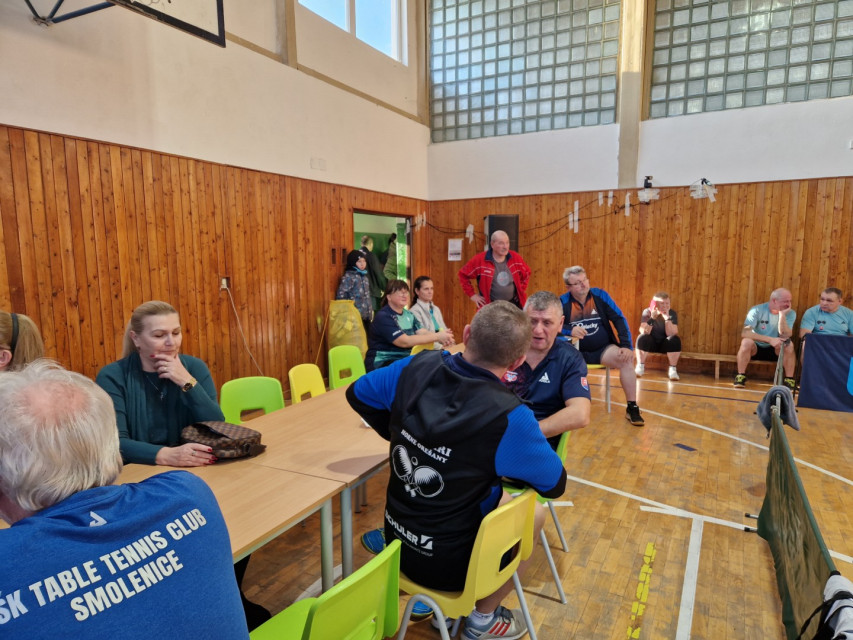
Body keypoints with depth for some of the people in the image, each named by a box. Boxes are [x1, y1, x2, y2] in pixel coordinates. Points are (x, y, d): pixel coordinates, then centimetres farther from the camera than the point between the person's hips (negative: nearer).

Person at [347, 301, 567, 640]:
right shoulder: (509, 417, -27)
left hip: (397, 540, 5)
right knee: (535, 509, 18)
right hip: (448, 563, -5)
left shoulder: (416, 368, -14)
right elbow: (555, 485, -9)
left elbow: (356, 394, 5)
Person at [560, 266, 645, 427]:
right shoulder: (563, 301, -4)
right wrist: (570, 330, -30)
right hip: (576, 352, -1)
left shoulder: (600, 295, -1)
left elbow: (619, 319, -2)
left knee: (626, 360, -26)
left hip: (603, 349, 1)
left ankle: (632, 408, -10)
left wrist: (627, 346, -12)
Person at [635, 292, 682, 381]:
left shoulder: (672, 314, -11)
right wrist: (652, 318, -37)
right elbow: (644, 332, -25)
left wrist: (667, 318, -33)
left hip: (665, 344, 1)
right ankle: (640, 367, -15)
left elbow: (671, 334, -23)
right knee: (642, 338, -31)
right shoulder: (647, 312, -14)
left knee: (675, 340, -29)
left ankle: (673, 369, -17)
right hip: (651, 343, -1)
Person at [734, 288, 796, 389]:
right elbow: (744, 332, -29)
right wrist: (770, 339, -37)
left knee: (789, 345, -28)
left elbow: (785, 336, -21)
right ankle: (740, 376, -18)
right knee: (746, 342, -33)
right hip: (756, 348, -2)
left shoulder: (790, 313, -8)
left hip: (775, 350, 2)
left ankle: (789, 380, -15)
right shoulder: (757, 310, -16)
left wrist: (782, 315, -27)